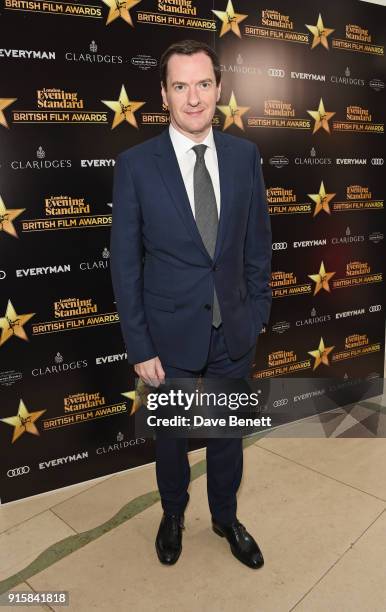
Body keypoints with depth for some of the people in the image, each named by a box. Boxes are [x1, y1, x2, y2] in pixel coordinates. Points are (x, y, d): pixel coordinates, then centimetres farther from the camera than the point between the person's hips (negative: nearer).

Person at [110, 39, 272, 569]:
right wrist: (139, 348, -10)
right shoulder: (135, 164, -11)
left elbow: (258, 241, 5)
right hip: (171, 333, -2)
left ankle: (226, 517, 47)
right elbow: (125, 263, -9)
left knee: (228, 433, 20)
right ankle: (173, 515, 48)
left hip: (234, 331, 3)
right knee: (171, 436, 19)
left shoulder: (244, 156, -3)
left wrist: (258, 311, 4)